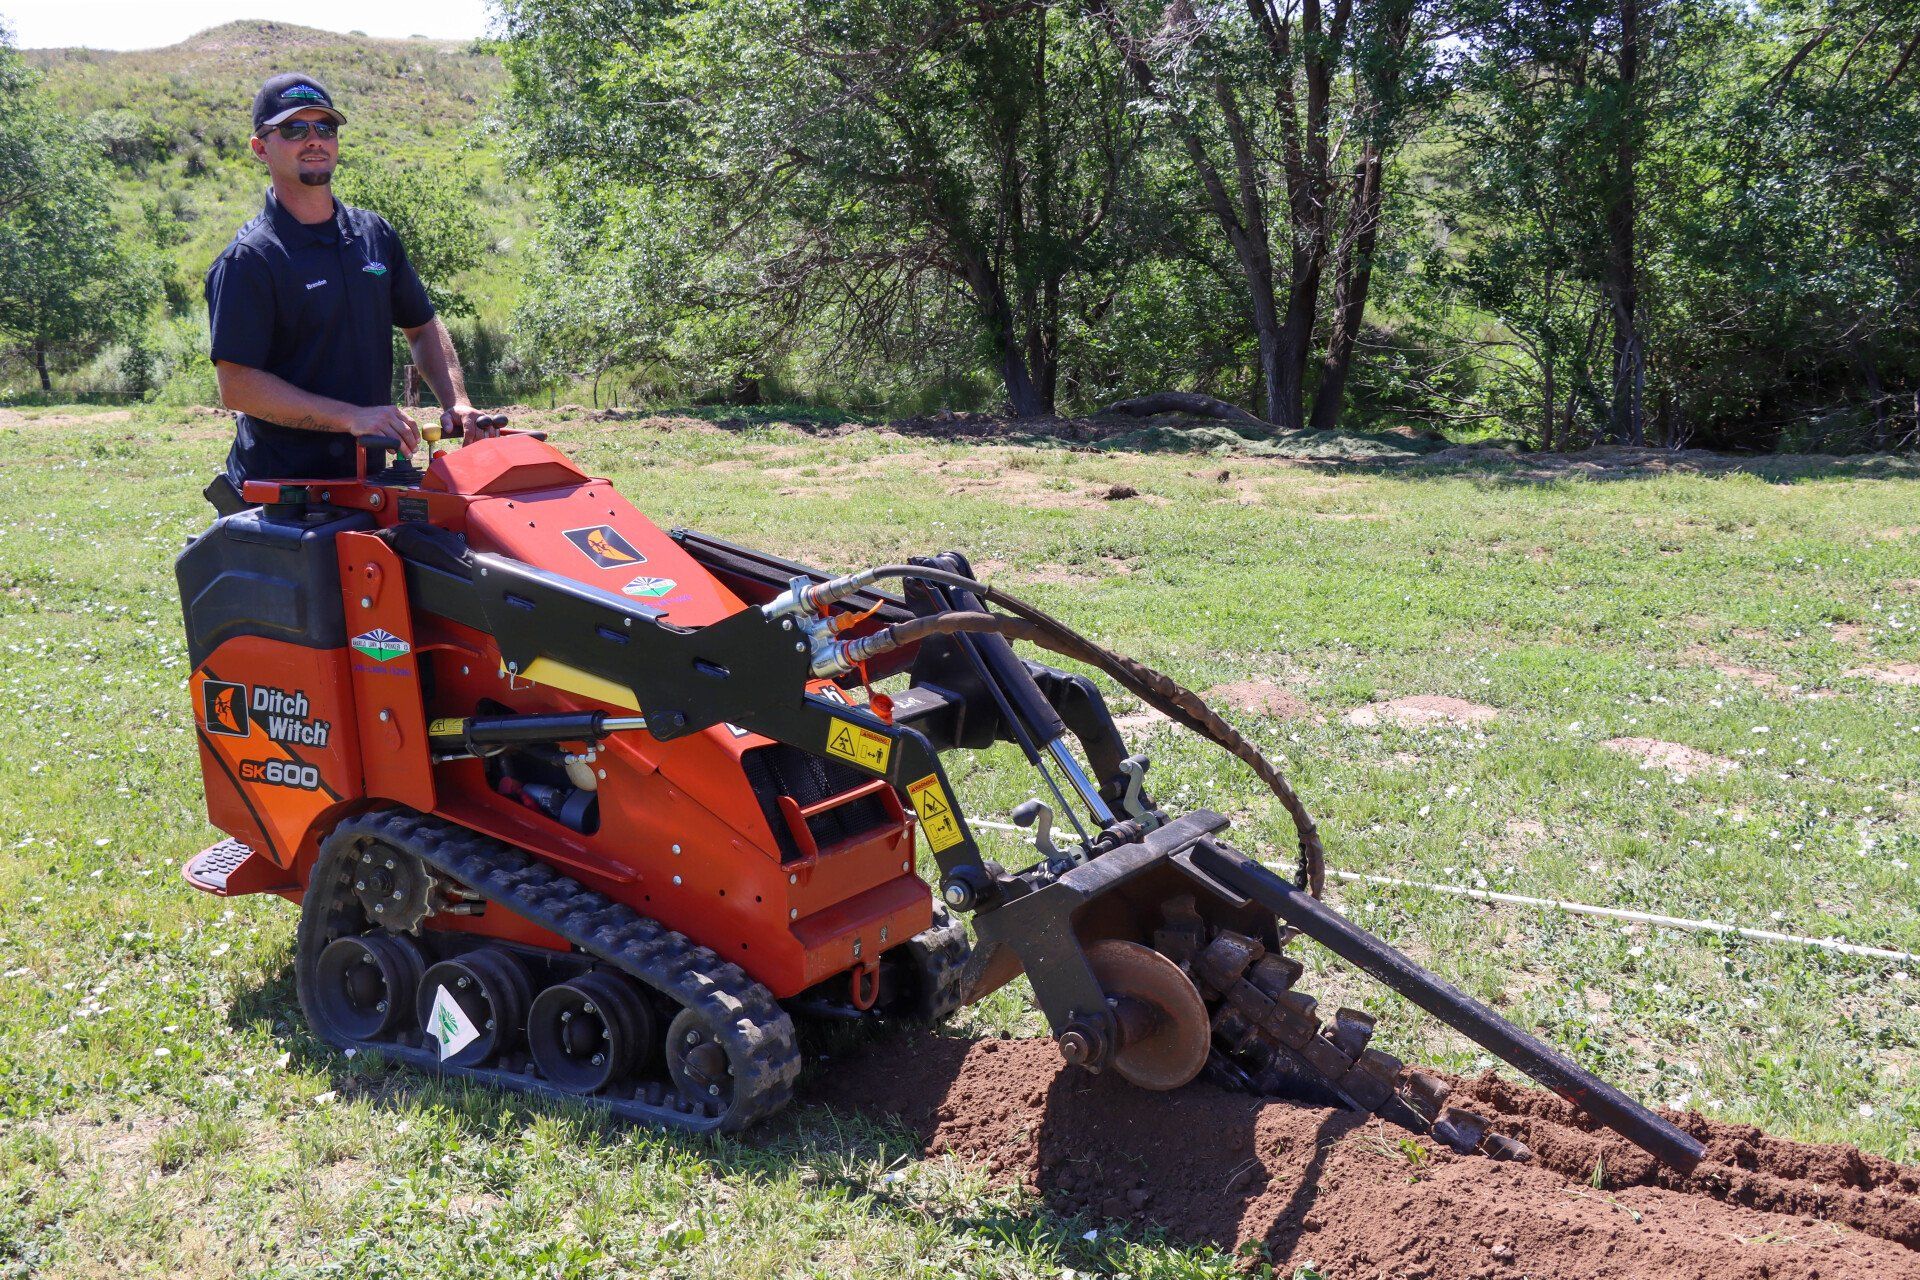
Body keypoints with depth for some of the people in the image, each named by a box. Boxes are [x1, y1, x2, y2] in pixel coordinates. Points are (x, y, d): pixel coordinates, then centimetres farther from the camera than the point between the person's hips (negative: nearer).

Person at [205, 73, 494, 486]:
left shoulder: (375, 234, 9)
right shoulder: (247, 260, -10)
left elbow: (422, 327, 19)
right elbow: (237, 386, -17)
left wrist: (456, 403, 2)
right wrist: (352, 417, -24)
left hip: (367, 475, 6)